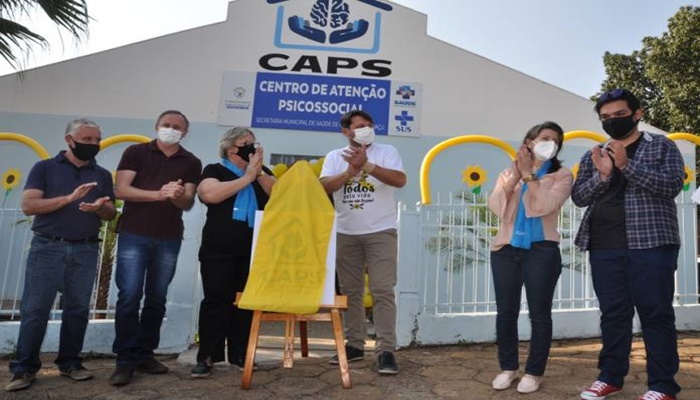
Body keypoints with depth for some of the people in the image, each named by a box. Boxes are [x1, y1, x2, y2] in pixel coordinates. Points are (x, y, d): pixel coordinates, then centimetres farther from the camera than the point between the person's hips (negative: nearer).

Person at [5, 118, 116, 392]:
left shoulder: (102, 175, 12)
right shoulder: (44, 168, 3)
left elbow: (111, 214, 10)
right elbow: (28, 205, -7)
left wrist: (99, 207, -13)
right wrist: (70, 198, -18)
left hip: (85, 250, 3)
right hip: (47, 247, -2)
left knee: (78, 308, 6)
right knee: (34, 309, 0)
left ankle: (70, 362, 18)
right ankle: (24, 368, 10)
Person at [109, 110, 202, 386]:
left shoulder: (191, 163, 8)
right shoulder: (135, 152, 4)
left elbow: (188, 203, 2)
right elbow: (121, 190, -7)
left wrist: (178, 195, -22)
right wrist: (158, 193, -19)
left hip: (169, 239, 2)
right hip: (134, 235, -2)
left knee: (157, 299, 8)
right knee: (129, 297, -5)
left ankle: (145, 354, 19)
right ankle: (125, 360, 4)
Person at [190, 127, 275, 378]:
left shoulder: (263, 172, 14)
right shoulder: (215, 170, 2)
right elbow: (209, 194, -19)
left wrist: (258, 173, -12)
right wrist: (247, 176, -14)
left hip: (253, 250, 4)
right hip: (219, 250, -3)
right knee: (216, 300, 0)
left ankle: (240, 355, 16)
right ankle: (207, 356, 8)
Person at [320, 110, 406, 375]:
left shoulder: (386, 152, 1)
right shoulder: (335, 157, 9)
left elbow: (400, 180, -15)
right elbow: (324, 187, -6)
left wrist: (366, 165, -20)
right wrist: (351, 169, -16)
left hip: (381, 232, -3)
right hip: (346, 234, 4)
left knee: (382, 291, -7)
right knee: (350, 291, 10)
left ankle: (386, 350, -2)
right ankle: (354, 345, 22)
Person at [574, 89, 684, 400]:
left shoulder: (662, 146, 8)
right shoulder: (593, 155, 16)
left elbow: (672, 185, -7)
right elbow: (578, 197, 9)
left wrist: (627, 165, -16)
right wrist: (602, 175, -9)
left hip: (650, 244, -3)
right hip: (604, 248, 3)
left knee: (656, 313, -1)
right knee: (613, 313, 7)